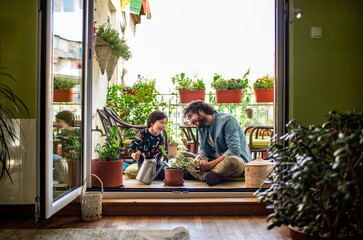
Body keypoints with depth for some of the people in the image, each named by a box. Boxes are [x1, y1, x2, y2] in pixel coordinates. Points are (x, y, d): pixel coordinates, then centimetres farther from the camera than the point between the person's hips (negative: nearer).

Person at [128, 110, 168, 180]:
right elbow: (131, 148, -12)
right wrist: (134, 155, -34)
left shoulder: (161, 139, 0)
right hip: (142, 161, -3)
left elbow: (158, 154, -4)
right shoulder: (142, 134, -11)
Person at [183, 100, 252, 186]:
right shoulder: (201, 126, 9)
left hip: (238, 159, -7)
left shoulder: (227, 120, -16)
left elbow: (234, 151, -24)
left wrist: (211, 164, -26)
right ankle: (207, 176, -28)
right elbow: (203, 149, 9)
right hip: (215, 161, 7)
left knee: (232, 161, -44)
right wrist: (198, 158, -15)